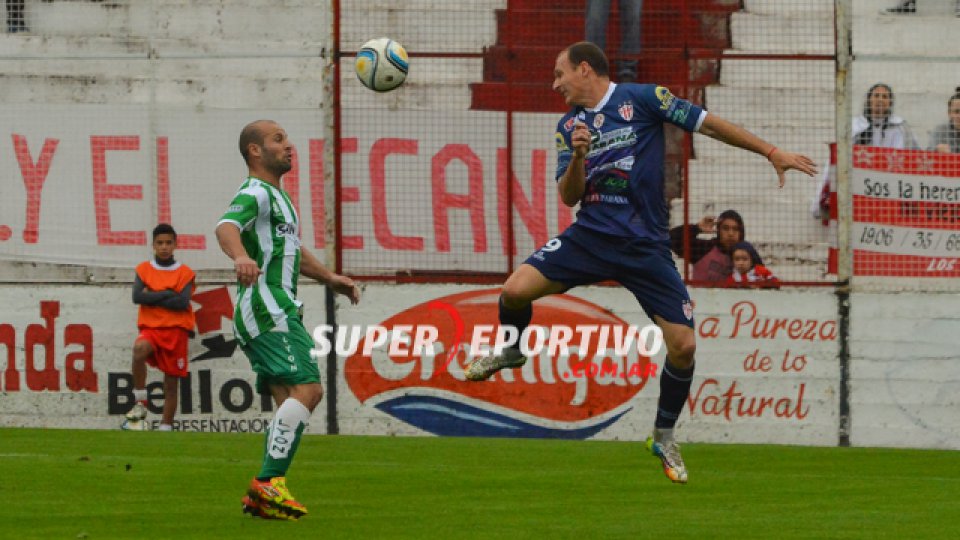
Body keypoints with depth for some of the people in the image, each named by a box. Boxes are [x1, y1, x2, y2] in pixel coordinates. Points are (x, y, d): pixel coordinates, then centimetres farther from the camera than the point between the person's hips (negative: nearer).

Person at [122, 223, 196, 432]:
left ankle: (166, 427, 6)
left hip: (176, 330, 1)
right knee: (140, 348, -34)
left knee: (171, 382, 0)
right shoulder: (144, 269, 8)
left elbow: (182, 302, -10)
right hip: (150, 328, -1)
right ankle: (140, 405, -24)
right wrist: (167, 294, -8)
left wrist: (152, 298, -6)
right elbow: (137, 297, -7)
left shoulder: (185, 273, 5)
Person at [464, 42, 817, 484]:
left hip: (645, 246, -3)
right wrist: (578, 157, -13)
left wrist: (772, 152, -1)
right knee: (516, 289, -16)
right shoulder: (569, 126, 10)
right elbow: (569, 196, 7)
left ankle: (664, 435, 13)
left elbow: (708, 124, 0)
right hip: (590, 235, 3)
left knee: (683, 345, -10)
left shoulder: (642, 99, -3)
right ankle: (511, 351, 17)